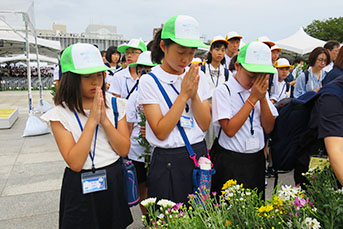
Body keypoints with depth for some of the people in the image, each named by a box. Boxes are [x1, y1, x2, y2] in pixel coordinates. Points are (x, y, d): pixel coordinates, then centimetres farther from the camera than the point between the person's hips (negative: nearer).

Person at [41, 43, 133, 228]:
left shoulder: (115, 104, -3)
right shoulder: (60, 114, -11)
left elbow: (124, 150, -7)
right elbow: (75, 163, -19)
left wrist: (104, 120, -20)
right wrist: (92, 120, -23)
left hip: (114, 182, 3)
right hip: (81, 189, -3)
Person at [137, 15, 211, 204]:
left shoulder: (197, 76, 3)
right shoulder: (149, 81, -9)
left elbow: (205, 125, 0)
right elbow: (161, 132, -17)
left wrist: (194, 94, -14)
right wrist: (184, 94, -18)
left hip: (199, 154, 4)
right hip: (168, 162, -4)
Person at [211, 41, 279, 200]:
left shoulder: (261, 90, 5)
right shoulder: (223, 91, -11)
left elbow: (269, 128, 1)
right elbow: (229, 129, -21)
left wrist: (262, 97, -12)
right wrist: (253, 98, -19)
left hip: (257, 159, 5)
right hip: (230, 163, -5)